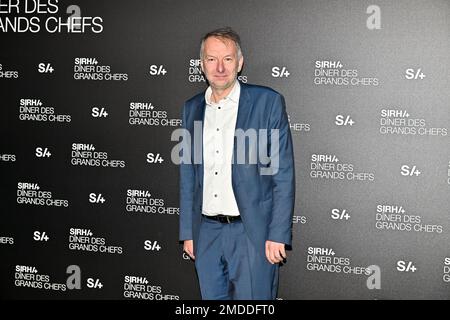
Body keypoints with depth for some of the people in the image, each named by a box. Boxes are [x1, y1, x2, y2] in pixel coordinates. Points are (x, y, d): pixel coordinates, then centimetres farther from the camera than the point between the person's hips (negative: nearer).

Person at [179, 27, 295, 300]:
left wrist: (278, 235, -11)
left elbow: (283, 174, -6)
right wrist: (187, 232, 11)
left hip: (252, 232, -4)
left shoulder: (268, 102, -5)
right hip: (207, 233, 5)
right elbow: (188, 176, 14)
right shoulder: (192, 108, 9)